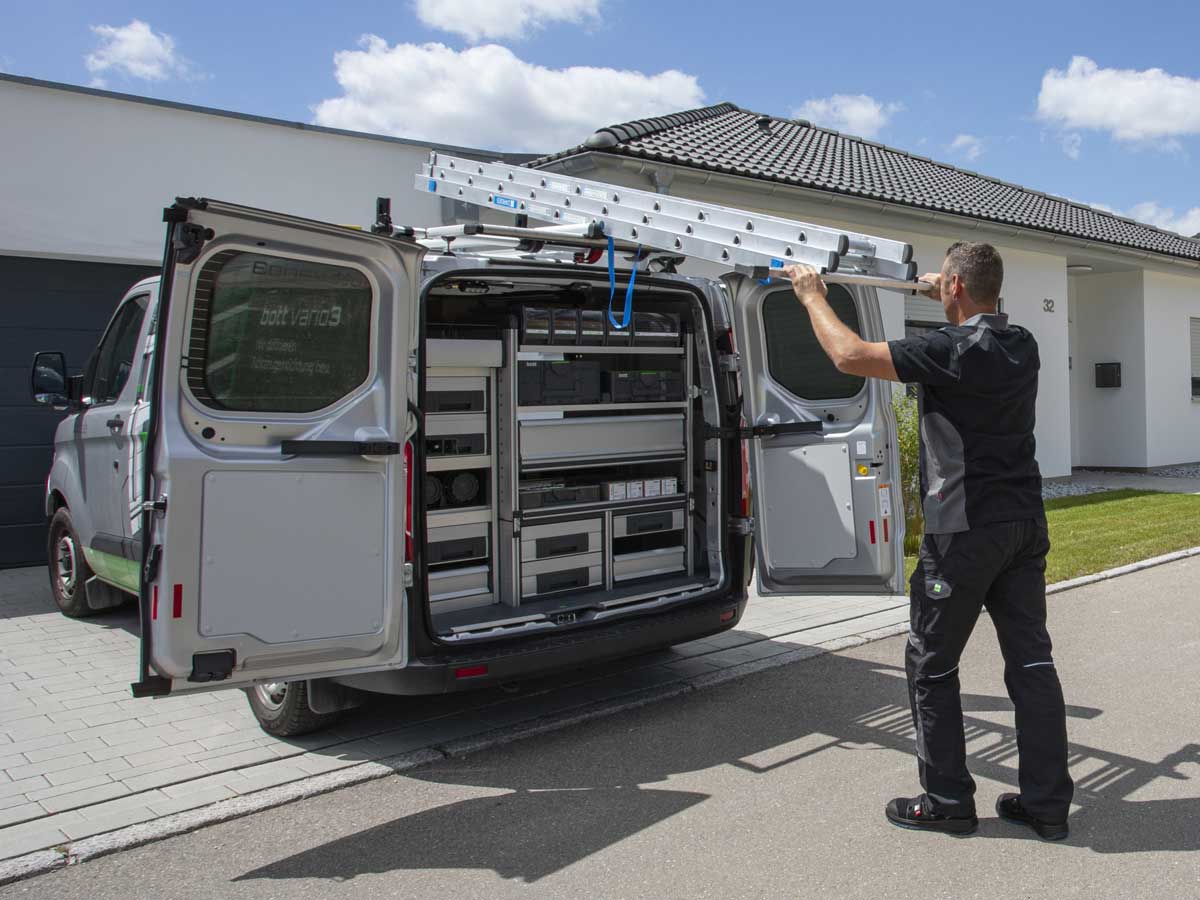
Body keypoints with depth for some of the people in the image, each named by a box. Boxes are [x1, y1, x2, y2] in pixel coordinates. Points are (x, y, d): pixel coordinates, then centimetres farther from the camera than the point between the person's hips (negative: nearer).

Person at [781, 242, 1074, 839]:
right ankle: (1047, 802, 17)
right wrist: (949, 298, 42)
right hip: (1025, 525, 8)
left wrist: (812, 297, -3)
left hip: (965, 531, -8)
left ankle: (947, 801, 14)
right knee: (1031, 659, 11)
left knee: (931, 664, 6)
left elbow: (850, 356, -17)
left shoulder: (952, 349, -16)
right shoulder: (1022, 345, 8)